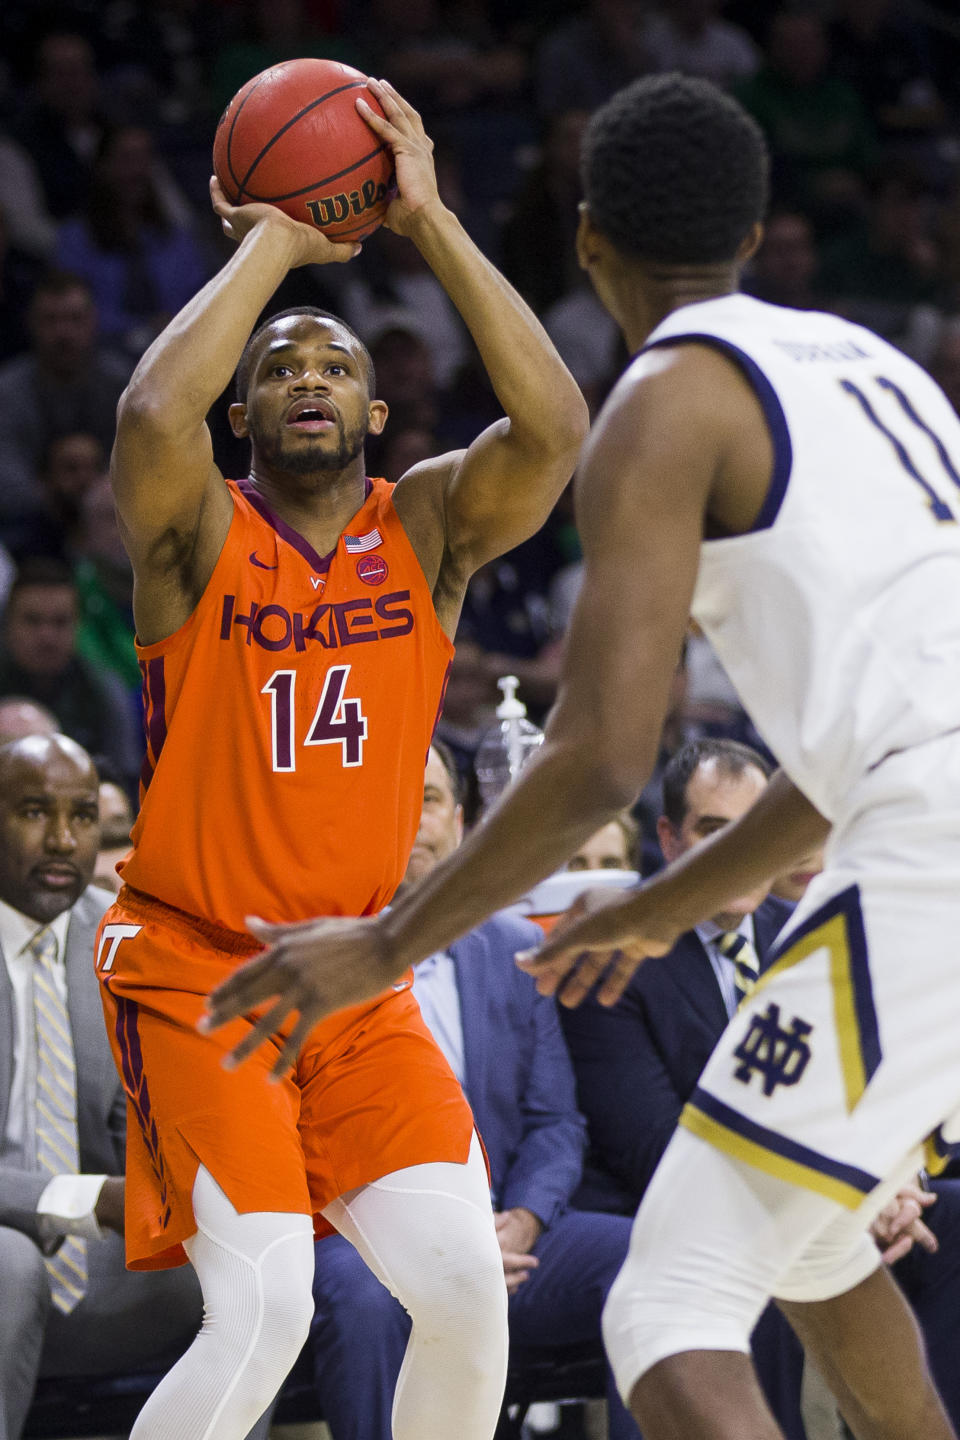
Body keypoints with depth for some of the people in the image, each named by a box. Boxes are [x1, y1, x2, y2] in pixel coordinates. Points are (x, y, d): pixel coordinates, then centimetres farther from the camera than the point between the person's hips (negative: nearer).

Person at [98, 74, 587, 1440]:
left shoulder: (428, 527, 2)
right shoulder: (200, 534, -8)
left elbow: (555, 427, -18)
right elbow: (152, 419, -32)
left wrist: (430, 221, -18)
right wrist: (275, 239, -20)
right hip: (192, 971, -4)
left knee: (468, 1281, -10)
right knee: (264, 1311, -19)